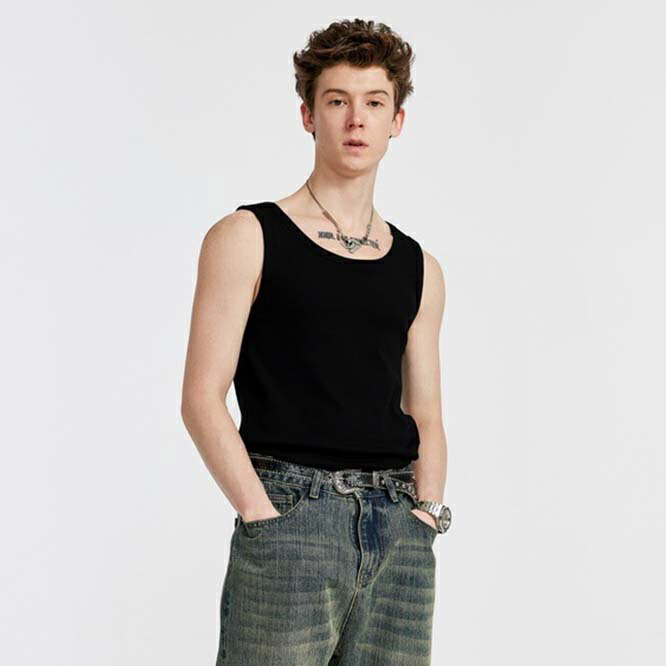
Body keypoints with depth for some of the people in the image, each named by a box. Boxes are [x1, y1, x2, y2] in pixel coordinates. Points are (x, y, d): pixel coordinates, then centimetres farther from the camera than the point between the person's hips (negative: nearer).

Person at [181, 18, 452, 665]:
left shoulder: (418, 267, 15)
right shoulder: (247, 238, 2)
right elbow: (202, 398, -4)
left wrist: (427, 509, 2)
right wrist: (264, 516, -12)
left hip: (401, 536, 4)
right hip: (290, 518, -4)